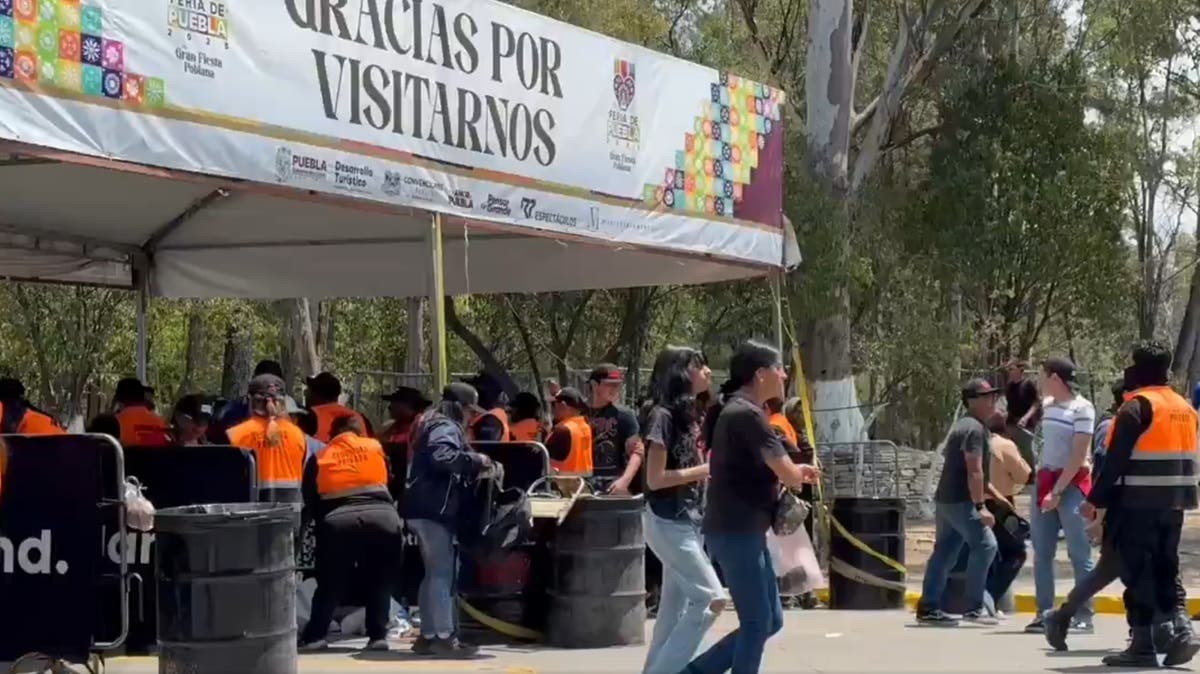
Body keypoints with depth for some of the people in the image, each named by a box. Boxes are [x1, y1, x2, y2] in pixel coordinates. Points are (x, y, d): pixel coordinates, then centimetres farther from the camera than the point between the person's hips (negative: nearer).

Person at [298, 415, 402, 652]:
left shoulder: (319, 458, 17)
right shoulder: (375, 447, 17)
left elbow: (309, 500, 18)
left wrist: (321, 518, 30)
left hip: (338, 521, 0)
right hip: (383, 517, 0)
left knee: (331, 583, 11)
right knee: (379, 582, 13)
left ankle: (315, 636, 8)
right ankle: (378, 636, 8)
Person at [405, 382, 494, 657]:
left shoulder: (440, 426, 23)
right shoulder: (446, 428, -11)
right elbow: (441, 456, -29)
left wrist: (473, 466, 10)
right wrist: (475, 460, -20)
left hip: (427, 510, 11)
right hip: (434, 510, -11)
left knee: (434, 573, 14)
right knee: (443, 573, -11)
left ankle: (428, 635, 16)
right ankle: (444, 636, -12)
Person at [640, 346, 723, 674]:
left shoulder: (689, 413, 12)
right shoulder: (663, 415, -14)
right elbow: (655, 479, -18)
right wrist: (705, 470, -15)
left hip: (689, 521, 9)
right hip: (668, 522, -9)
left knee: (676, 606, 9)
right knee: (711, 599, -12)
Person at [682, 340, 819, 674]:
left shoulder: (736, 411, 15)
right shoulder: (747, 414, -17)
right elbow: (788, 474, -19)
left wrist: (793, 472, 9)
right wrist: (800, 475, 5)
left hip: (743, 530, 10)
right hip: (737, 533, -10)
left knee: (771, 620, 13)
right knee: (758, 623, -4)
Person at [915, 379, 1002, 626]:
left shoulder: (962, 426, 20)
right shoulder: (974, 429, -13)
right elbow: (974, 471, -21)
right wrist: (981, 507, -24)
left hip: (946, 499, 10)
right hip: (960, 501, -10)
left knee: (944, 553, 9)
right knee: (985, 545, -9)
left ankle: (928, 608, 9)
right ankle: (974, 608, -9)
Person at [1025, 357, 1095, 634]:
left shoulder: (1082, 408, -11)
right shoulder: (1047, 404, 11)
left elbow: (1078, 457, -15)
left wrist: (1057, 492, -18)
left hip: (1072, 484, -7)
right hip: (1045, 481, 7)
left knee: (1079, 553, -5)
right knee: (1042, 553, 4)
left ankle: (1084, 616, -4)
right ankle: (1044, 613, 7)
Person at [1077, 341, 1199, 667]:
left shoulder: (1137, 407, -11)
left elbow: (1115, 461, -15)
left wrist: (1095, 500, -10)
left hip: (1138, 506, -7)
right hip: (1172, 506, 7)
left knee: (1139, 574, -2)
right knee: (1166, 572, 15)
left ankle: (1143, 645, -1)